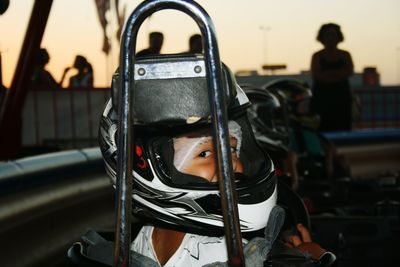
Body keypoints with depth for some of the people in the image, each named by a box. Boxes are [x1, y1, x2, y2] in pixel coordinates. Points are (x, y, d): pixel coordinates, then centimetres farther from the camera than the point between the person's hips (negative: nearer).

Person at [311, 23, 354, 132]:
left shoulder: (345, 55, 13)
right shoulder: (317, 56, 7)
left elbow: (349, 72, -3)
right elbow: (316, 75, -7)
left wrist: (327, 75, -9)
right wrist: (339, 73, -5)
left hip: (341, 98, 2)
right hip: (322, 98, -2)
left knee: (343, 129, -6)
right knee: (323, 130, -11)